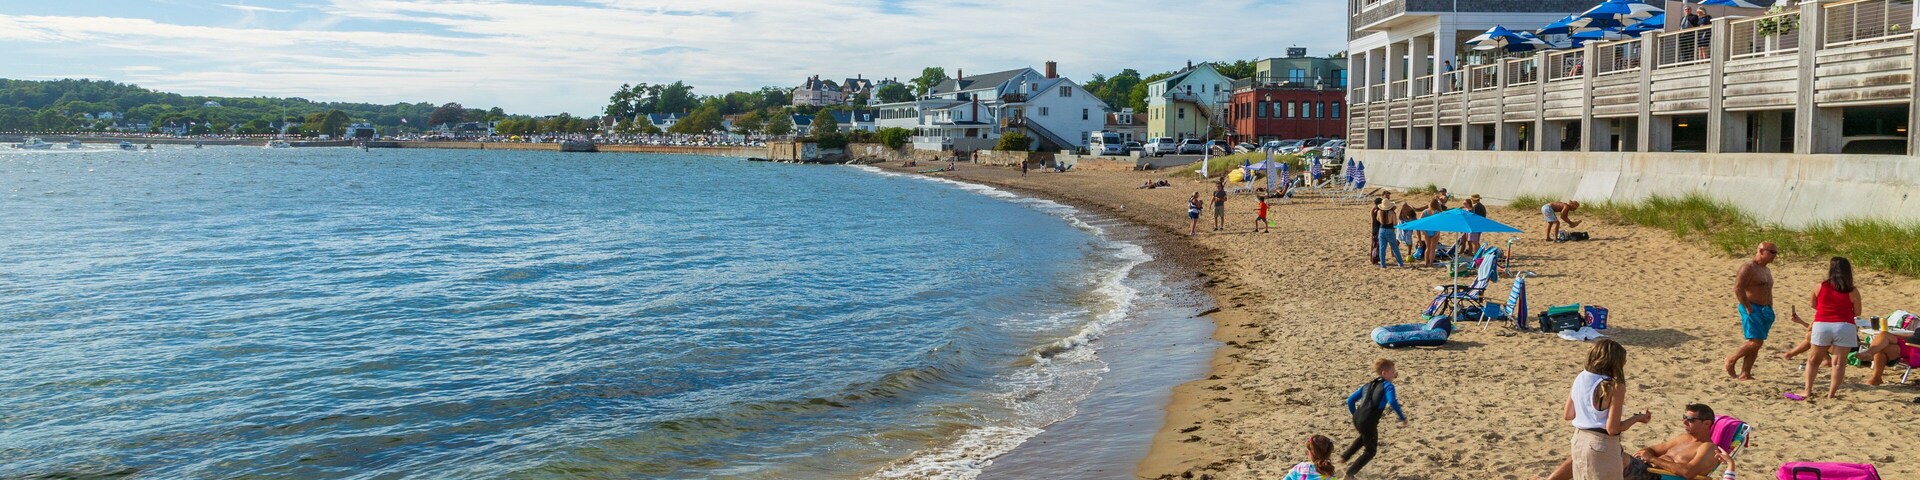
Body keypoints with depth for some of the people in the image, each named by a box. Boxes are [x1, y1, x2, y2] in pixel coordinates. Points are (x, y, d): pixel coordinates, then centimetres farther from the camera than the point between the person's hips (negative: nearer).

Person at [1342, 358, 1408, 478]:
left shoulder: (1367, 385, 19)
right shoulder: (1387, 385, -1)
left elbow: (1350, 400, 19)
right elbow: (1392, 402, -20)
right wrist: (1402, 417, -11)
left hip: (1356, 419, 7)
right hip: (1369, 422, -7)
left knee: (1366, 436, 40)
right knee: (1370, 451, 14)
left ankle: (1345, 456, 38)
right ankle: (1349, 473, 8)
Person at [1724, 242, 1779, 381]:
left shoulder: (1767, 271, 19)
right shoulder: (1749, 267, -12)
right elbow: (1738, 288, -20)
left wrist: (1770, 311, 17)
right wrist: (1748, 308, -19)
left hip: (1764, 309, 9)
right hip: (1751, 309, -9)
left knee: (1756, 344, 5)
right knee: (1755, 342, -15)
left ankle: (1744, 374, 8)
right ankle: (1731, 361, 3)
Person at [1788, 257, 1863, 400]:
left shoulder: (1820, 287, -1)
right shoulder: (1852, 291, -4)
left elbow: (1813, 305, 13)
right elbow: (1857, 312, 3)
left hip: (1821, 325, 1)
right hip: (1844, 326, -1)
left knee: (1814, 360, 13)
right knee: (1839, 362, 3)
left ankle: (1808, 390, 11)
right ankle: (1831, 394, 0)